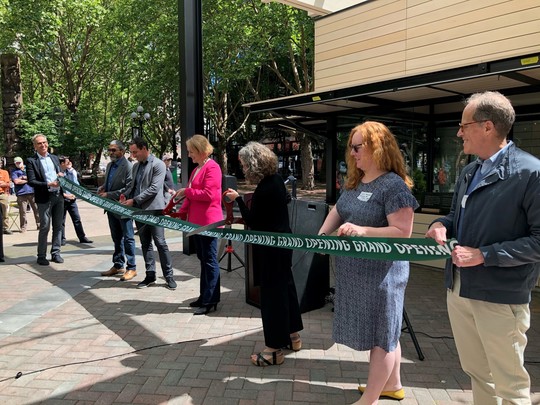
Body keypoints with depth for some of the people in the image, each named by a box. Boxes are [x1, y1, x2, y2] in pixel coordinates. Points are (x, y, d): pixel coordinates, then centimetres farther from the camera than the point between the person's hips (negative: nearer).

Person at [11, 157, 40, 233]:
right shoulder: (14, 172, 8)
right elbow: (16, 181, -7)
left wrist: (23, 178, -4)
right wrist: (28, 180, 0)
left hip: (32, 192, 2)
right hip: (21, 193, -2)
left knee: (36, 209, 2)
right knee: (22, 211, -2)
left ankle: (39, 224, 10)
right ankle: (23, 227, 6)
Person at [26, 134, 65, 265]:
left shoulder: (54, 158, 14)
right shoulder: (31, 161, -3)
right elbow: (31, 181, -10)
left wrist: (61, 175, -3)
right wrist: (49, 184, -21)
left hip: (58, 196, 5)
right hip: (44, 198, -5)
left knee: (58, 226, 9)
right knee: (44, 228, -1)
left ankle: (55, 253, 18)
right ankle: (41, 256, 10)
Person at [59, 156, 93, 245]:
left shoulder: (72, 172, 6)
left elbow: (76, 184, 7)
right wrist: (65, 195, -14)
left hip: (72, 199, 4)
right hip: (62, 200, -4)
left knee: (77, 219, 4)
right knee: (61, 220, 6)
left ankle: (82, 237, 9)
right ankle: (62, 239, 15)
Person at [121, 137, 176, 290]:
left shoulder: (158, 164, -9)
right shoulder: (136, 166, 14)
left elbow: (154, 188, -17)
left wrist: (134, 200, -17)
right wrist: (125, 196, 2)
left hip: (154, 209, -7)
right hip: (139, 210, 7)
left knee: (160, 243, -4)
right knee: (145, 244, 11)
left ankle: (169, 276, 6)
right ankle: (150, 276, 19)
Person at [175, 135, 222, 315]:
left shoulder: (212, 168, -12)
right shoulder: (196, 169, 17)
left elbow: (208, 194, -21)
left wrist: (186, 191, -12)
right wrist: (181, 213, 11)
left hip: (208, 222, -10)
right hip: (197, 221, 10)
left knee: (210, 261, -3)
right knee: (203, 259, 15)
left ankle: (210, 300, 5)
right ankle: (205, 297, 25)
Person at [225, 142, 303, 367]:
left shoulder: (264, 190, -25)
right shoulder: (277, 179, 3)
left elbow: (251, 221, -16)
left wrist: (237, 199, -8)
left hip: (270, 248, -10)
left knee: (272, 294, 0)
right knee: (286, 286, 19)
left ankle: (274, 349, 11)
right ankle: (292, 336, 35)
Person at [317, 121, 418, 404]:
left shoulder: (393, 185, -17)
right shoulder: (355, 182, 9)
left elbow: (403, 232, -22)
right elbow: (337, 211, 16)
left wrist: (363, 230, -31)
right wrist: (321, 236, 0)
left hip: (381, 273, -9)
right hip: (355, 271, 9)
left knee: (380, 334, 5)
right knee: (383, 331, 21)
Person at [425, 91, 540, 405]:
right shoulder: (469, 172, 10)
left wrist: (484, 255, -21)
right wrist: (443, 225, 0)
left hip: (500, 298, -7)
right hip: (459, 289, 7)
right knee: (476, 372, 21)